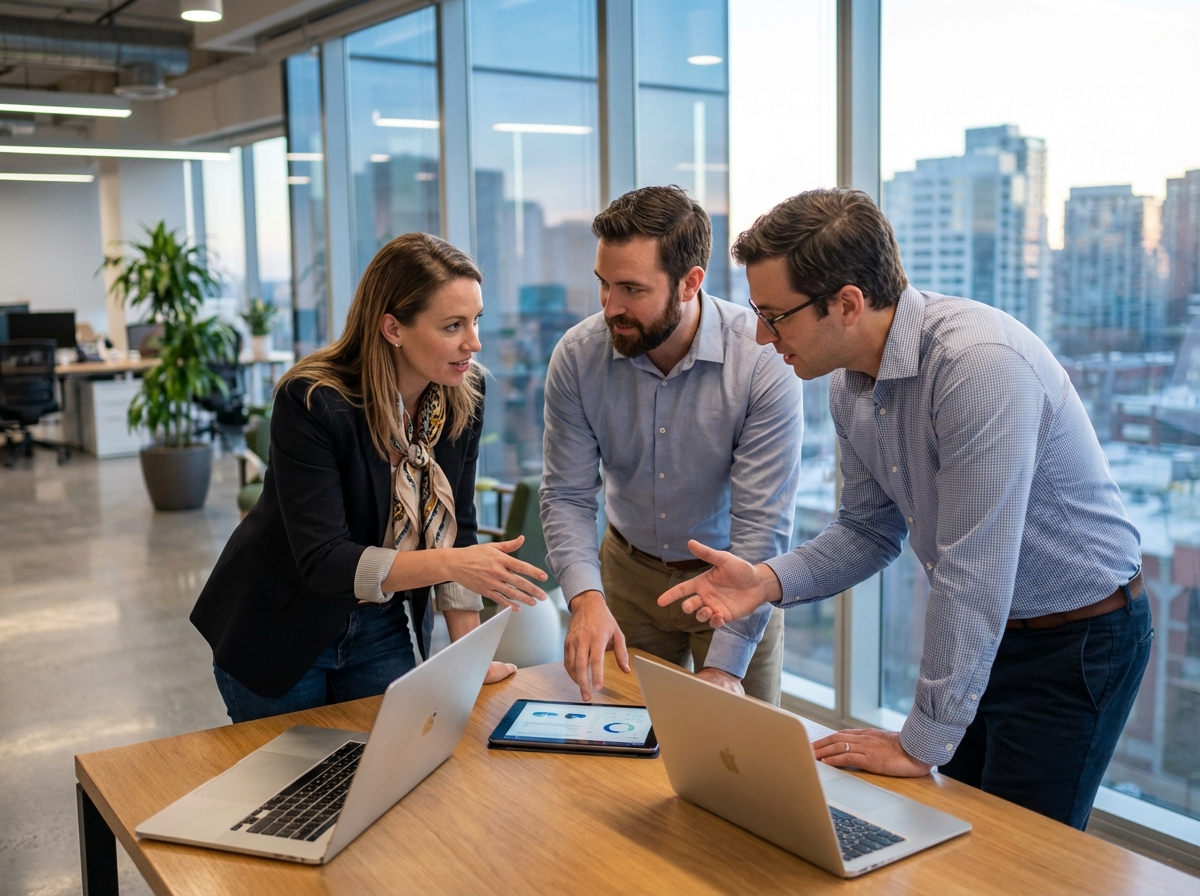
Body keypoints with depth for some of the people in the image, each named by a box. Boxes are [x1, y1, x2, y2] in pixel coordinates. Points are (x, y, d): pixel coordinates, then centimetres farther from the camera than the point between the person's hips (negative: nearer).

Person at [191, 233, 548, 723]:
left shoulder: (464, 392, -11)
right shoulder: (312, 402, -27)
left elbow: (457, 528, -4)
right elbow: (322, 560, -31)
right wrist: (452, 563, -43)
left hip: (384, 628, 4)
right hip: (279, 630, -4)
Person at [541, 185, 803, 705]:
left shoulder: (763, 361, -26)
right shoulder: (577, 356, -16)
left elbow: (762, 523, -25)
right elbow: (567, 496, -10)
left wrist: (725, 665, -29)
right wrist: (586, 598, -28)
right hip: (629, 570, 2)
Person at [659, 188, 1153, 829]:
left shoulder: (979, 365, -31)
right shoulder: (850, 381, -3)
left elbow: (972, 573, -31)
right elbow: (870, 529, 7)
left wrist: (923, 742, -24)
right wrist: (769, 580, -11)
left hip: (1075, 638, -7)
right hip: (979, 628, 8)